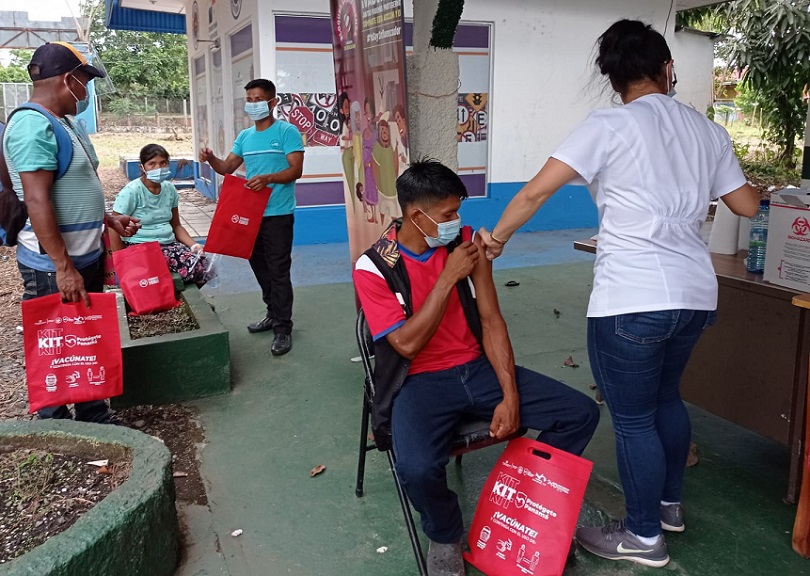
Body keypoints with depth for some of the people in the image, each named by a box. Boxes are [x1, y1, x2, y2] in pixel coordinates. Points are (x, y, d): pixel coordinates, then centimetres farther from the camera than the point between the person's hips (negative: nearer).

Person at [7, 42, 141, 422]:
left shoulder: (65, 123, 13)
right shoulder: (33, 125, -18)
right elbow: (37, 201, -24)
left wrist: (111, 220, 17)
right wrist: (64, 268, -25)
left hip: (86, 256, 10)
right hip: (55, 267, -10)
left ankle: (96, 419, 32)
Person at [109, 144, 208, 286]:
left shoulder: (169, 188, 9)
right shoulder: (132, 191, -10)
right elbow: (113, 231, -9)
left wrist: (194, 245, 0)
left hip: (168, 243, 6)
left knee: (202, 263, -24)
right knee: (193, 266, -30)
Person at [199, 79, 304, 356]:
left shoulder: (287, 132, -6)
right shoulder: (245, 136, 13)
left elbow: (296, 170, -14)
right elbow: (227, 167, 14)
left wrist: (268, 178, -29)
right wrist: (210, 159, -7)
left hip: (278, 214, -7)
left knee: (278, 270, -6)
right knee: (259, 266, 15)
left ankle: (283, 328, 1)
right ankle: (274, 314, 30)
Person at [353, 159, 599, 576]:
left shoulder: (467, 243, -1)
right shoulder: (373, 267, -12)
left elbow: (491, 321, -1)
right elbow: (408, 345, -19)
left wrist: (511, 396, -11)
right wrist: (448, 277, -21)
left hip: (477, 368, 5)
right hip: (420, 381, -4)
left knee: (581, 413, -8)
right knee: (417, 468, -35)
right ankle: (446, 536, 3)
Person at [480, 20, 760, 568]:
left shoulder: (609, 126, -7)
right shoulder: (708, 130, 10)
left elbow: (534, 193, -11)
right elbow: (747, 204, 20)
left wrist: (497, 238, 4)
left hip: (633, 301, -7)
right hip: (696, 294, 7)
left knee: (633, 419, 7)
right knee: (666, 396, 26)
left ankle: (644, 536, 24)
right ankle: (670, 503, 43)